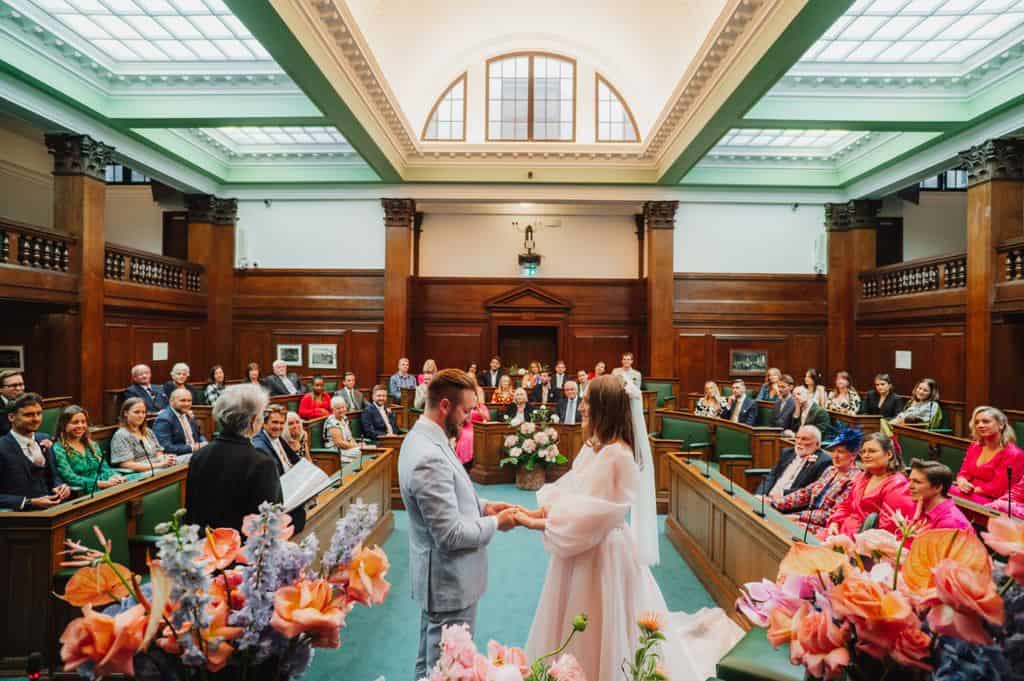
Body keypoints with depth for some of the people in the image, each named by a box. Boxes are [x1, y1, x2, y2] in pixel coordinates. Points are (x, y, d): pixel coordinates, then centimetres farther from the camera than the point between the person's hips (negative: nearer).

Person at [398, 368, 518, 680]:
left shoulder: (424, 438, 1)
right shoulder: (430, 457, -30)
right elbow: (451, 534, -28)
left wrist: (483, 505, 3)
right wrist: (496, 523, -14)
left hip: (439, 576, 10)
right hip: (450, 582, -10)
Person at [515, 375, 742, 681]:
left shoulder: (617, 455, -26)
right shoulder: (594, 447, 3)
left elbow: (590, 518, -26)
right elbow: (568, 491, 7)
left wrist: (537, 524, -22)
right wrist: (539, 511, -9)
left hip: (602, 552, -8)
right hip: (586, 547, 9)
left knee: (599, 635, 11)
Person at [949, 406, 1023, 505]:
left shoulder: (1013, 454, -8)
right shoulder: (974, 446, 14)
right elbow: (964, 472, 13)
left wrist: (971, 489, -9)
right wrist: (962, 482, -10)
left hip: (991, 502, -6)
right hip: (970, 494, 6)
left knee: (951, 495, -33)